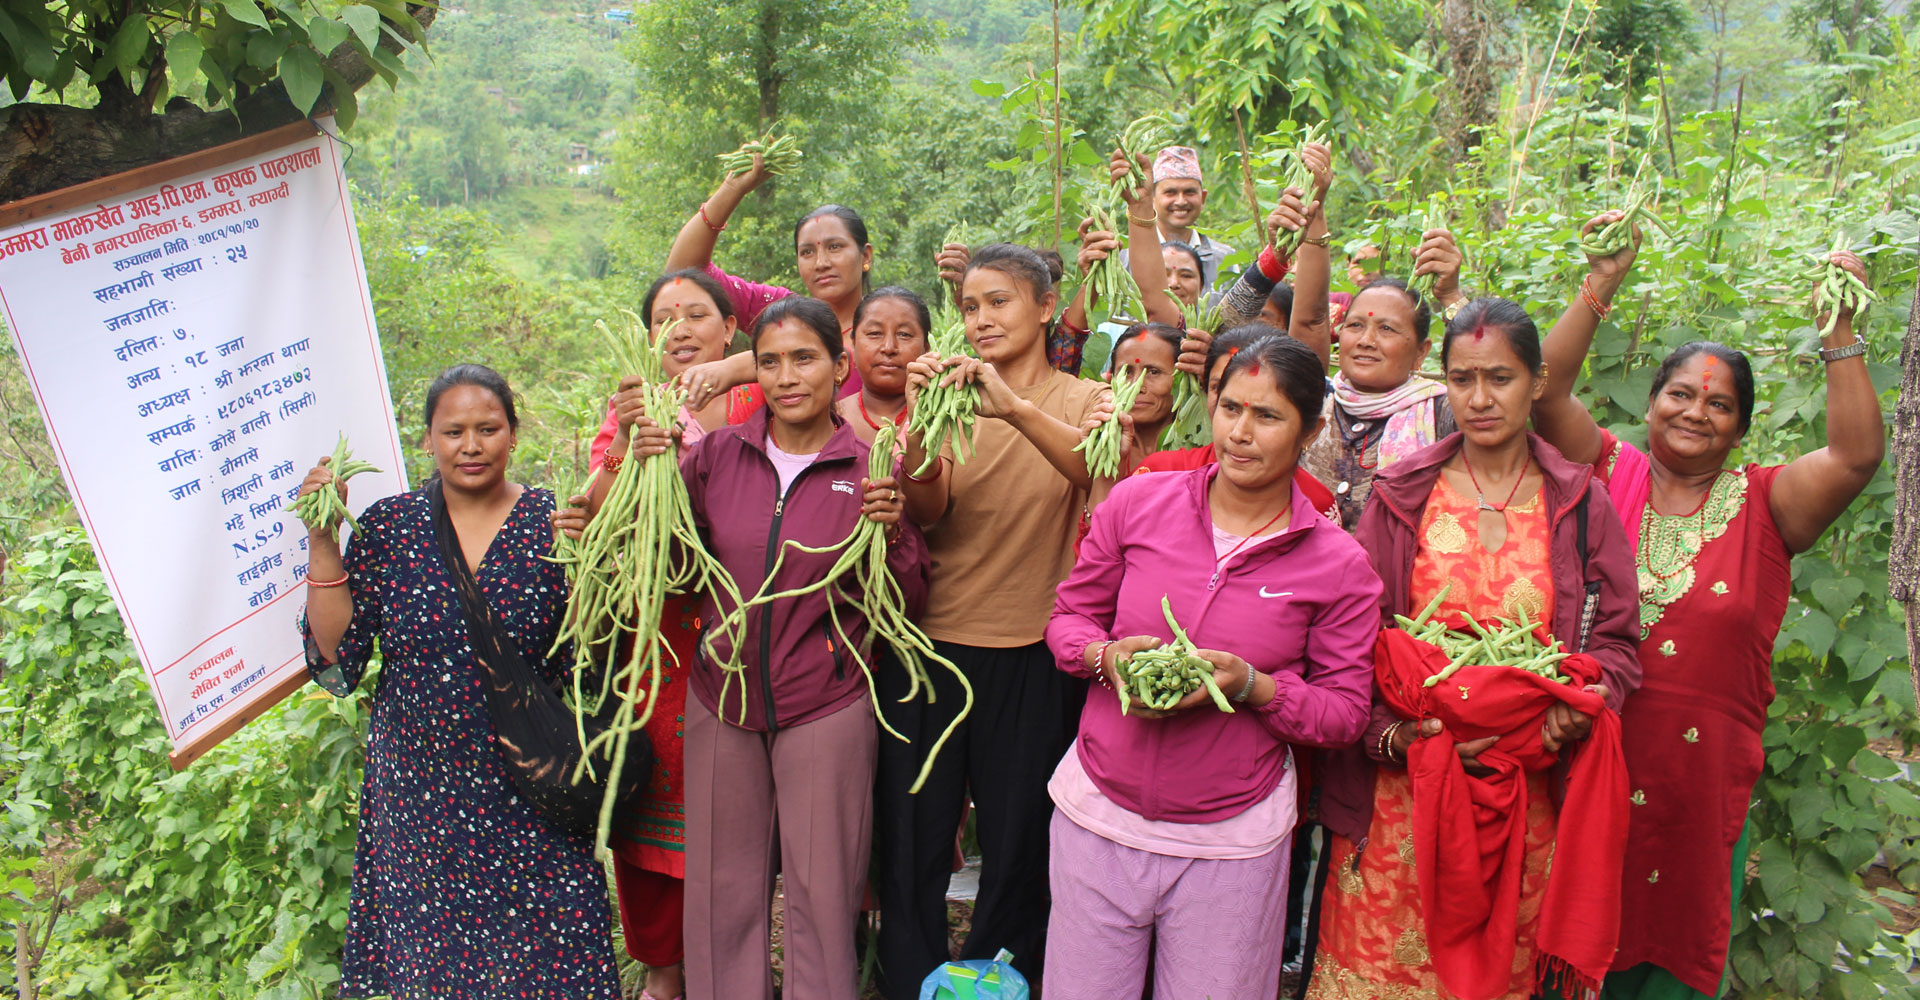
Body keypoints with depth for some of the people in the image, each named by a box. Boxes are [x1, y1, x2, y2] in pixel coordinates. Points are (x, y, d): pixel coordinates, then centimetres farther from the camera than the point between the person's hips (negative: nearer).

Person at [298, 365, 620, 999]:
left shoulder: (554, 524, -3)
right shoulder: (387, 526, 1)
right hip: (417, 787, 2)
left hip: (528, 796, -1)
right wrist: (322, 543, -10)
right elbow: (338, 659, -3)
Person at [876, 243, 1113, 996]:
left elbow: (1100, 469, -22)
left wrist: (1016, 408, -38)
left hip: (1032, 655, -1)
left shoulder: (1082, 400, 2)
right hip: (932, 641, 2)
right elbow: (928, 512, -8)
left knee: (1017, 843, 9)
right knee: (912, 837, 7)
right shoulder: (954, 398, 7)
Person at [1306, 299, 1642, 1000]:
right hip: (1402, 788, -1)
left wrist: (1583, 706, -12)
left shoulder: (1581, 506, 5)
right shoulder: (1400, 497, 2)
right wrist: (1390, 733, -13)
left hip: (1526, 795, 1)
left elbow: (1615, 638, 7)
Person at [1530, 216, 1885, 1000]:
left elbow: (1857, 455, -12)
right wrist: (1601, 283, -14)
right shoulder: (1610, 475, 2)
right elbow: (1546, 393, -9)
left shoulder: (1764, 505, 3)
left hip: (1705, 772, 1)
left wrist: (1841, 333, -16)